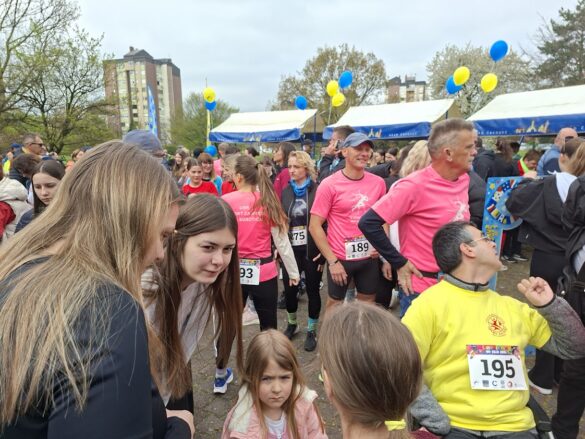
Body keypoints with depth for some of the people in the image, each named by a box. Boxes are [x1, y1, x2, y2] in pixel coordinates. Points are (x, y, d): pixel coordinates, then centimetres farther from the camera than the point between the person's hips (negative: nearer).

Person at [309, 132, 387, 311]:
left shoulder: (378, 182, 0)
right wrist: (332, 261, -14)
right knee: (335, 305, 14)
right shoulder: (329, 185, -12)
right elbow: (314, 226, -12)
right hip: (340, 258, -3)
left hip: (370, 257, 4)